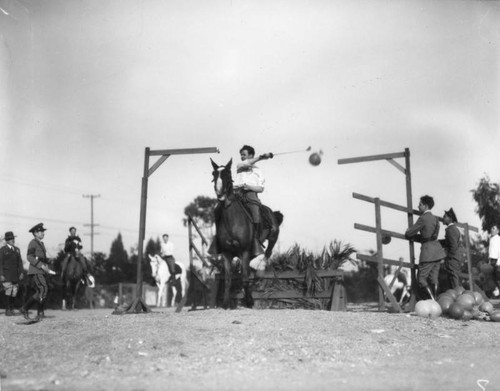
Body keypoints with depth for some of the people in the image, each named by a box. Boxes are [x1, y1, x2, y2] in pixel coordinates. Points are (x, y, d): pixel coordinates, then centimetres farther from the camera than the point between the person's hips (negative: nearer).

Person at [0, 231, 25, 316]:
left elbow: (20, 262, 13)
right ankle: (7, 310, -7)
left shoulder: (17, 250, 14)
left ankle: (11, 309, 11)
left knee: (14, 291, 3)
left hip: (15, 275, 5)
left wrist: (22, 272, 3)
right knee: (8, 291, -12)